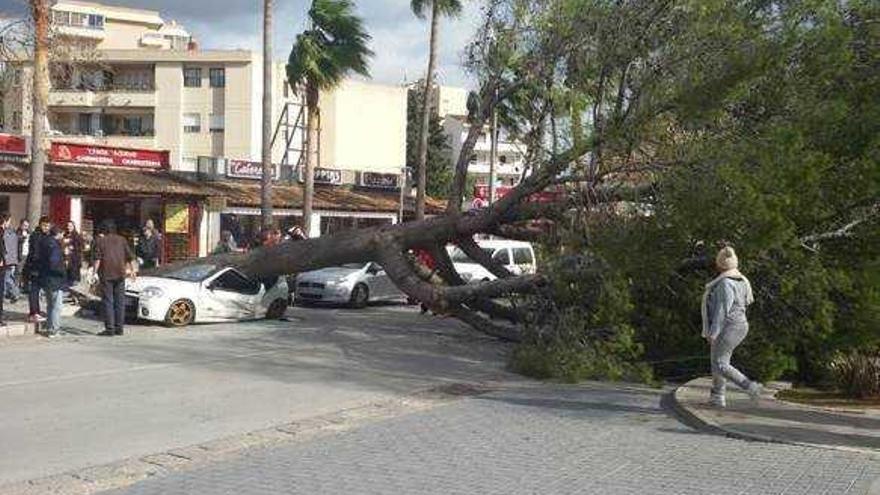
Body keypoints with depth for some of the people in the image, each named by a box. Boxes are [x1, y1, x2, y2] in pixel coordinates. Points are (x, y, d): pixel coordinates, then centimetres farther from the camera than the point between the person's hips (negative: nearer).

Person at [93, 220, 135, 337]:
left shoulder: (100, 241, 1)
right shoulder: (122, 240, 10)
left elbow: (97, 259, -9)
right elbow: (130, 257, 8)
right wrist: (132, 270, 16)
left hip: (106, 274, -3)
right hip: (120, 274, 3)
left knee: (108, 302, -1)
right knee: (120, 301, 7)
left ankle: (109, 328, -3)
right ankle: (119, 328, 8)